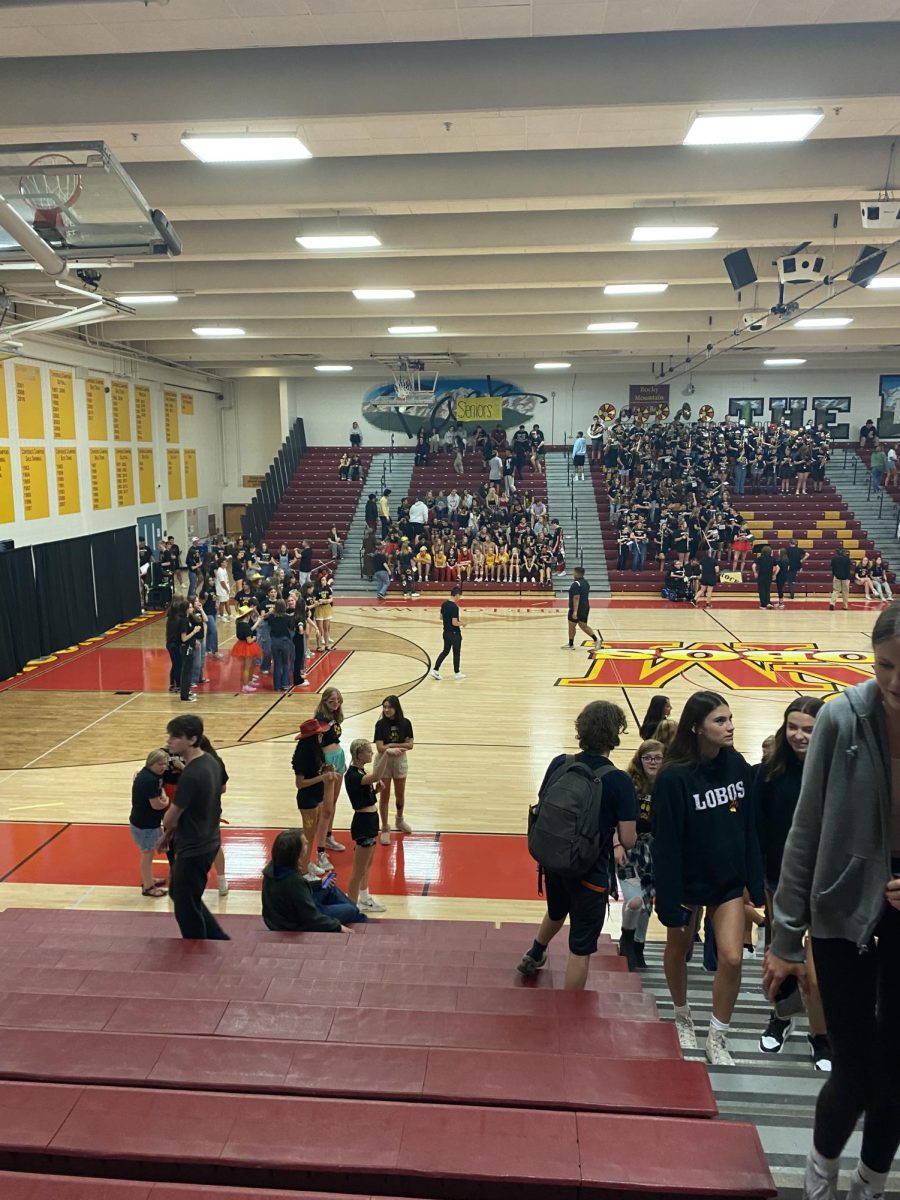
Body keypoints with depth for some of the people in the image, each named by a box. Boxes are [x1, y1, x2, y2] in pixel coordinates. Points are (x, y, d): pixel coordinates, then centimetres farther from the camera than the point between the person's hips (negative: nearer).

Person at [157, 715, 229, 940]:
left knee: (186, 909, 8)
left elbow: (170, 818, -16)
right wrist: (171, 834, 10)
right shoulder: (211, 761, 1)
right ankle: (219, 940, 33)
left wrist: (167, 832, 7)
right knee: (178, 892, 25)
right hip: (208, 842, 9)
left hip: (193, 849, -9)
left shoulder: (190, 775, -27)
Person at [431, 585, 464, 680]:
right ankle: (457, 673, 20)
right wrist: (462, 623, -6)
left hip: (446, 632, 7)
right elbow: (454, 623, -24)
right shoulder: (454, 607, -24)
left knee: (445, 651, 16)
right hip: (454, 633, -7)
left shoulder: (444, 604, 1)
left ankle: (435, 670, 10)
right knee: (456, 653, 8)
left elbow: (441, 617, 11)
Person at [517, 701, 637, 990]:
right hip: (590, 871, -6)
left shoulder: (559, 764, -9)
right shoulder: (618, 781, -21)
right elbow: (628, 840, -18)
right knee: (581, 949, 10)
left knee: (556, 912, 36)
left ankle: (534, 955, 62)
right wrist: (610, 829, 2)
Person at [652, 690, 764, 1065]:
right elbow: (665, 844, -20)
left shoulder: (738, 766, -9)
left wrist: (755, 885, 0)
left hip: (728, 880, 3)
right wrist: (669, 902, -18)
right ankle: (682, 1018, 43)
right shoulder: (674, 777, -23)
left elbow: (748, 829, -1)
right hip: (687, 880, -3)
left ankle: (717, 1038, 19)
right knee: (678, 950, 16)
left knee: (732, 958, -3)